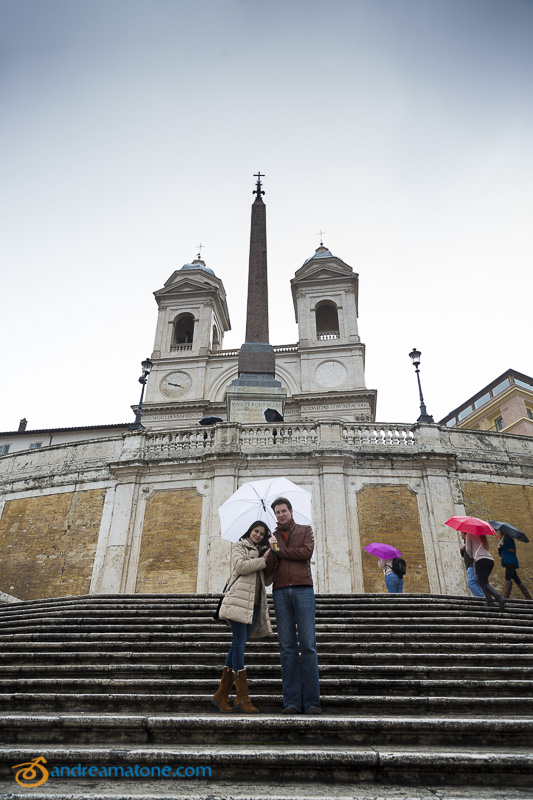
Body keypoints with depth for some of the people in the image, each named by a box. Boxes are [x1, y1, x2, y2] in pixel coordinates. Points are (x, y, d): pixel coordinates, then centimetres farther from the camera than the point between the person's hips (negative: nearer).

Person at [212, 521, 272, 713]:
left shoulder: (260, 551, 27)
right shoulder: (239, 545, 9)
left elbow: (267, 579, 19)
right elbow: (241, 566, -8)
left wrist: (269, 557, 5)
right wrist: (263, 561, -4)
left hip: (254, 603, 6)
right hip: (240, 599, -6)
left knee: (238, 645, 4)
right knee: (240, 644, -9)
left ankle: (221, 695, 8)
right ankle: (243, 697, -6)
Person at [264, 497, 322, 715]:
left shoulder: (305, 530, 14)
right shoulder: (272, 537, 18)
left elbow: (306, 552, -6)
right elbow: (268, 570, 9)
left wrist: (280, 551, -1)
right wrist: (273, 550, -9)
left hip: (303, 589, -2)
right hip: (280, 592, 2)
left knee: (308, 644, -6)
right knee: (287, 646, 1)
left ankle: (311, 702, -2)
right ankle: (292, 701, 4)